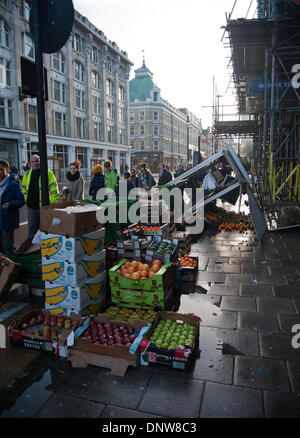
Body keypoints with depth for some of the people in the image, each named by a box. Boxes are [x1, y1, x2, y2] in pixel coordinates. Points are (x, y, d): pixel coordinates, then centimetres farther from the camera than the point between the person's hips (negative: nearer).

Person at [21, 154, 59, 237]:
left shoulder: (48, 173, -4)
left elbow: (54, 188, -7)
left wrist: (53, 203, -14)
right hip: (31, 207, 4)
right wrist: (25, 202, 13)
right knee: (32, 229, 10)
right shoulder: (27, 174, 12)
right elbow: (24, 189, 22)